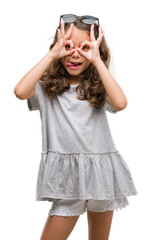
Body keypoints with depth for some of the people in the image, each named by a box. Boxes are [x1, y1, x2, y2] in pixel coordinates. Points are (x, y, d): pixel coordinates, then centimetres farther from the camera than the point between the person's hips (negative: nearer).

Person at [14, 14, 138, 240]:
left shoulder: (99, 87, 4)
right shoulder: (47, 87, 2)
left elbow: (120, 103, -18)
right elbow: (20, 91, -20)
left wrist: (97, 61, -13)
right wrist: (51, 54, -13)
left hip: (101, 172, 2)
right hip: (66, 177, -1)